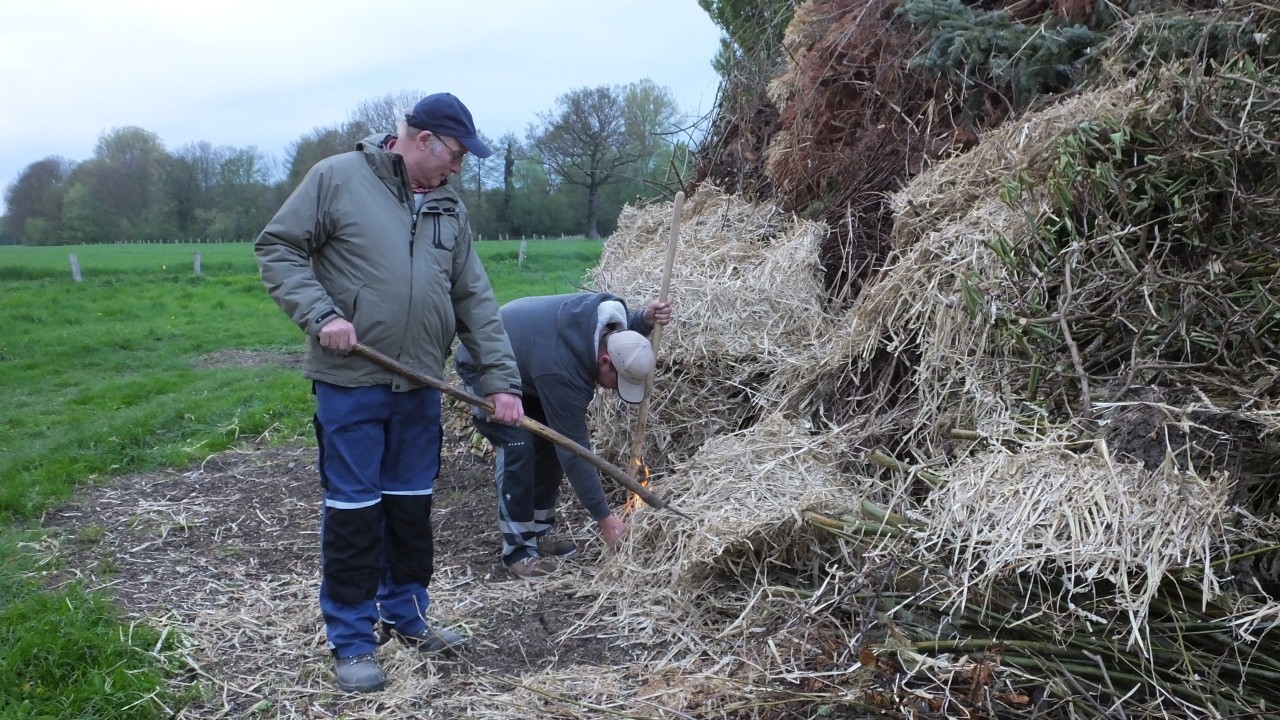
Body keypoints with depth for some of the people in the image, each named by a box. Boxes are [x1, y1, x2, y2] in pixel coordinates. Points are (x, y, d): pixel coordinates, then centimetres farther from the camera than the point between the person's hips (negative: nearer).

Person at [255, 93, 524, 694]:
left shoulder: (449, 208, 10)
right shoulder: (337, 178, -5)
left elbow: (475, 301, 9)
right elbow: (277, 249, -4)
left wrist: (500, 380, 3)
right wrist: (321, 313, -18)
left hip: (421, 384, 5)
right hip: (350, 380, -5)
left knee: (412, 504, 14)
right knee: (353, 509, 2)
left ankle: (405, 613, 32)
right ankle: (351, 640, 15)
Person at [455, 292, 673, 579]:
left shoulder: (611, 309, -22)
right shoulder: (563, 373, -39)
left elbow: (623, 331, 6)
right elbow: (574, 451, -33)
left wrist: (646, 320, -19)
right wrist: (604, 517, -28)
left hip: (523, 359, 9)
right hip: (484, 366, -8)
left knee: (552, 441, 3)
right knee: (518, 447, -20)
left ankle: (538, 533, 15)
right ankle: (518, 550, -10)